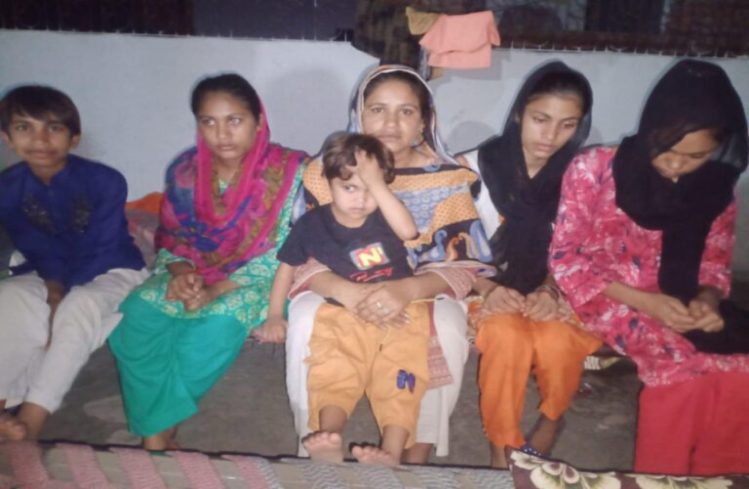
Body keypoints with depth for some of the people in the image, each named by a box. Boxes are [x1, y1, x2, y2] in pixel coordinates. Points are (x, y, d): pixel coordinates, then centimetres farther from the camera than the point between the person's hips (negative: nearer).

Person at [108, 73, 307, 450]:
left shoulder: (287, 172, -12)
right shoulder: (185, 171, 0)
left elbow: (282, 254, -15)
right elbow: (170, 238, 9)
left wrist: (216, 289, -21)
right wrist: (181, 272, -15)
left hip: (254, 281, -4)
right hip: (193, 275, 4)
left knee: (218, 323, -34)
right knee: (136, 314, -23)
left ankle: (162, 427, -12)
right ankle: (153, 434, -16)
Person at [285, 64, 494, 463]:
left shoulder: (447, 179, -6)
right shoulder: (326, 172, -4)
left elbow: (462, 264, -12)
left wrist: (408, 290, -35)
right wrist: (345, 291, -33)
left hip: (420, 294, 0)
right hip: (340, 291, 1)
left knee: (447, 327, -31)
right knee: (305, 320, -30)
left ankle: (418, 454, -13)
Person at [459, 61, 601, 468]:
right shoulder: (476, 167, -6)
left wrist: (550, 291, -16)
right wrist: (487, 288, -20)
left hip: (552, 290, 2)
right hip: (489, 288, -1)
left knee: (558, 342, -31)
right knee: (509, 339, -33)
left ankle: (552, 417, 5)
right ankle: (502, 444, -7)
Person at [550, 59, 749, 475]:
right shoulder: (594, 170, -9)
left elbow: (716, 265, 12)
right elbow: (565, 259, -9)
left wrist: (707, 300, -12)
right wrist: (644, 301, -18)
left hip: (677, 314, 4)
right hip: (605, 303, -4)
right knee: (683, 371, -29)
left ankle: (715, 477, -1)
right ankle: (660, 475, -6)